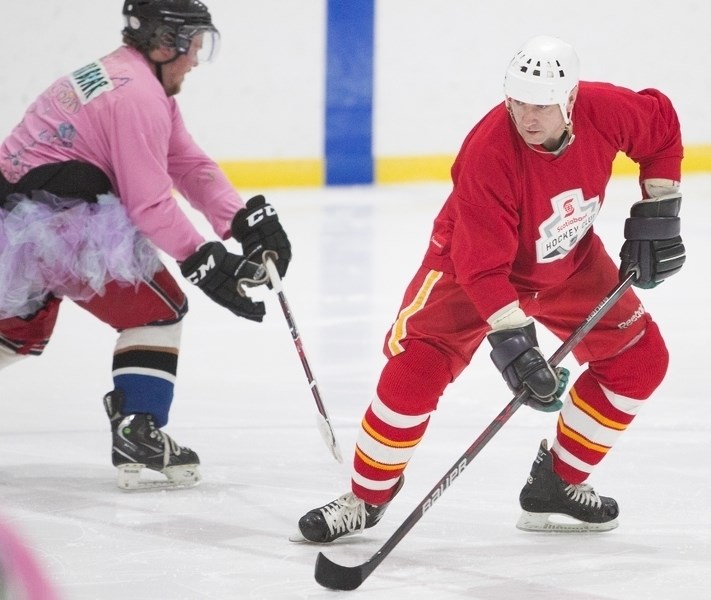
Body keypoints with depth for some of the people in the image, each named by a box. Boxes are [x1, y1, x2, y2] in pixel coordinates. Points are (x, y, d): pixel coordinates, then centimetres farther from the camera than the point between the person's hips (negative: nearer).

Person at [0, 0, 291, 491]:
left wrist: (246, 219, 3)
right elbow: (149, 203, -18)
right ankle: (138, 435, -4)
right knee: (157, 307, -1)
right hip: (56, 220, -10)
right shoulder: (138, 95, -14)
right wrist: (204, 262, -13)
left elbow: (190, 165, 15)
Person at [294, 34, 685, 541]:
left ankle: (558, 484, 14)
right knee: (417, 366, -21)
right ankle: (366, 498, -2)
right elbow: (482, 265, -35)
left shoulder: (605, 110, -25)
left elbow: (662, 127, -1)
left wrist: (658, 213, -6)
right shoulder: (488, 152, -37)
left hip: (569, 262, 5)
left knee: (639, 359, 1)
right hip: (474, 259, -5)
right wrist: (512, 340, -42)